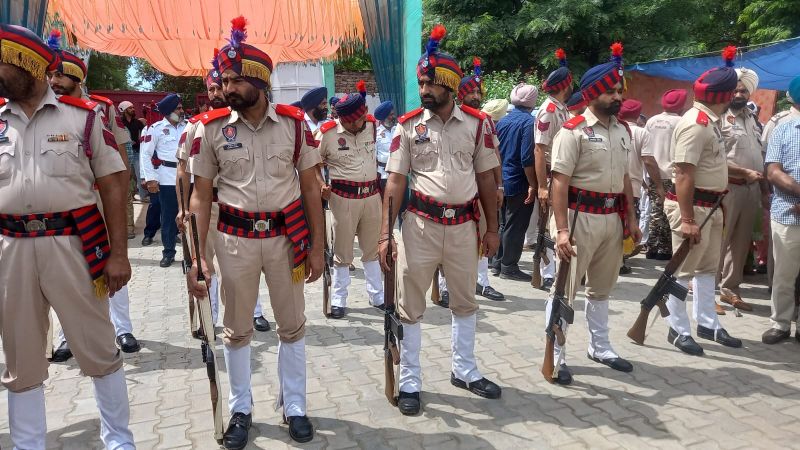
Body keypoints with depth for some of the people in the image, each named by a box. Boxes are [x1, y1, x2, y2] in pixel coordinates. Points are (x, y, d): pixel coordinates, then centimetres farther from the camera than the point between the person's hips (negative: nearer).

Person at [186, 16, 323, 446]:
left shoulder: (294, 123, -4)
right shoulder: (211, 128, -5)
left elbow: (310, 188, 0)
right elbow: (201, 196, -1)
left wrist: (317, 246, -2)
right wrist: (198, 255, -7)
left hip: (286, 237, 0)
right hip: (234, 240, 0)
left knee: (292, 326, 11)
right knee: (236, 329, 12)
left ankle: (294, 407, 30)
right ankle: (240, 410, 31)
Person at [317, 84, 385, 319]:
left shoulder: (373, 126, 1)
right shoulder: (327, 132, -11)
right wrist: (321, 185, -12)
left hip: (372, 195, 4)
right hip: (343, 198, -4)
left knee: (372, 248, 14)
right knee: (342, 251, 5)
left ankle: (377, 296, 27)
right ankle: (338, 301, 19)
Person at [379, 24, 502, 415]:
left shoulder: (477, 123, 0)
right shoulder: (408, 126, -4)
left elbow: (486, 179, 5)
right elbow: (395, 181, -5)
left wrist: (492, 229, 5)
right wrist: (385, 234, -11)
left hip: (464, 224, 2)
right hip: (420, 224, -1)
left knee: (464, 301, 17)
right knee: (410, 305, 6)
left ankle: (464, 370, 37)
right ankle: (410, 383, 22)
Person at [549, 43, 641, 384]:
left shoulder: (623, 130, 11)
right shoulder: (573, 131, -12)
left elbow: (624, 176, 18)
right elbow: (559, 182, -17)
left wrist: (631, 217, 15)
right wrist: (562, 229, -23)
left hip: (612, 217, 8)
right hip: (581, 216, -7)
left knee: (602, 287, 19)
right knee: (565, 287, 1)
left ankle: (600, 348, 34)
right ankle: (555, 356, 11)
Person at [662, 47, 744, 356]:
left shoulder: (712, 120, 11)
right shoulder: (696, 124, -20)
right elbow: (683, 174, -26)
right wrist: (687, 219, -28)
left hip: (710, 205, 10)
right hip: (692, 205, -10)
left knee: (707, 267, 18)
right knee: (683, 270, 1)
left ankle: (707, 324, 31)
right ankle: (679, 330, 13)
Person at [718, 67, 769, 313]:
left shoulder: (752, 119, 16)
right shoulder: (720, 118, -7)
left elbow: (760, 156, 19)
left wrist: (765, 190, 16)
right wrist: (744, 172, -19)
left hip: (752, 189, 7)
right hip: (728, 188, -7)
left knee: (741, 242, 11)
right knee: (719, 241, -4)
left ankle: (730, 289, 21)